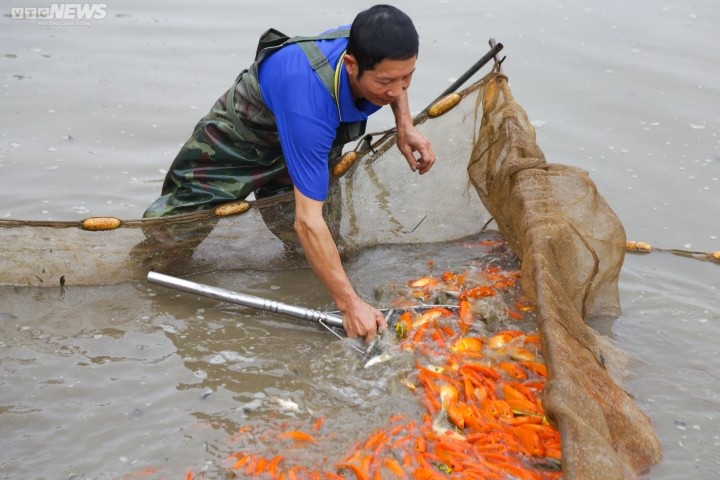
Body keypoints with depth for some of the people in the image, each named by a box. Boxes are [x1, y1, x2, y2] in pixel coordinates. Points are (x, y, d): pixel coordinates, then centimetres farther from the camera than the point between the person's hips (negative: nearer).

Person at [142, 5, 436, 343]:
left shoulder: (375, 53, -27)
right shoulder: (310, 97, -47)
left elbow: (395, 77, 4)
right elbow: (307, 220, -46)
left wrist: (404, 125, -13)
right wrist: (350, 304, -47)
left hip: (306, 136, 6)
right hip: (240, 138, -6)